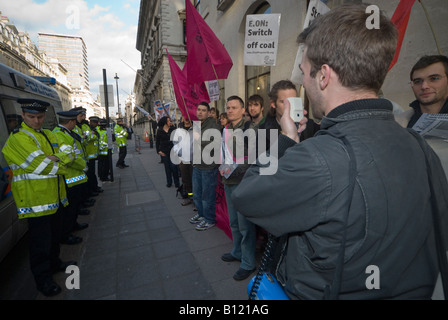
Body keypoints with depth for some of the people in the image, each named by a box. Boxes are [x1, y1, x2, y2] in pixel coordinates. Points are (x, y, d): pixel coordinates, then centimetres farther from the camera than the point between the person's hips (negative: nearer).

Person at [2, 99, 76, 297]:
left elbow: (69, 153, 2)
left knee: (54, 235, 22)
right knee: (41, 242, 6)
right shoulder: (17, 138, -13)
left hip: (56, 197, 7)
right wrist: (61, 165, -9)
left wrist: (59, 158, -17)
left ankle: (54, 263, 42)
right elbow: (41, 165, -23)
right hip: (35, 200, -7)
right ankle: (43, 278, 24)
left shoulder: (49, 135, 13)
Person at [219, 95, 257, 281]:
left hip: (242, 181, -8)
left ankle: (248, 263, 21)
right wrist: (222, 167, 6)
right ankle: (237, 252, 40)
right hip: (229, 181, 8)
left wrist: (236, 169, -20)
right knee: (233, 221, 20)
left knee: (245, 224, 2)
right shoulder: (226, 130, 12)